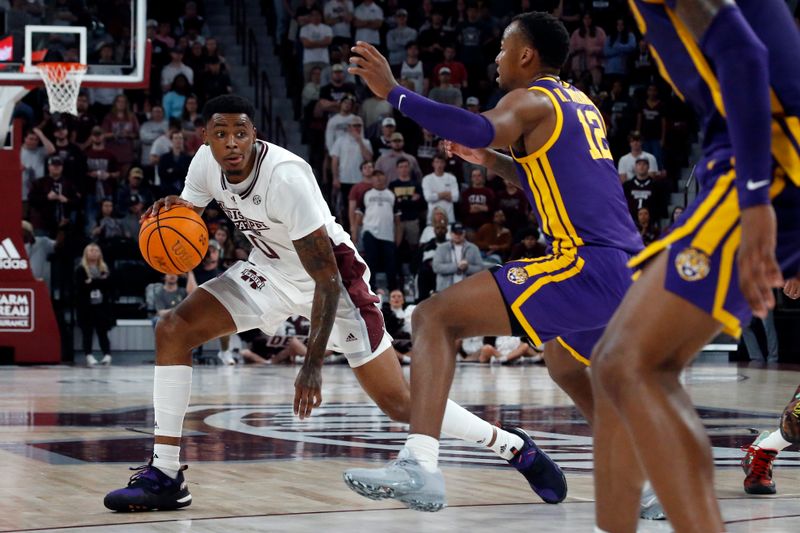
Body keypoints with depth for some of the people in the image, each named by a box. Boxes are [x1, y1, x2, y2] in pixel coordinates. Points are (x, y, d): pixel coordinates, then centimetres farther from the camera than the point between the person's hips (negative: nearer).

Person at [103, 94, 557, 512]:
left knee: (401, 403, -8)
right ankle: (165, 476, -5)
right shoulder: (206, 163, -13)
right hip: (270, 269, 7)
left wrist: (313, 364, -32)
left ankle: (517, 447, 9)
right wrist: (172, 212, -19)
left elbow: (327, 279, -30)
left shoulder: (284, 175, -33)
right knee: (173, 330, -10)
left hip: (334, 275, -6)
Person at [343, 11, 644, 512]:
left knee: (436, 316, -11)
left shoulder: (530, 100, -1)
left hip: (589, 267, -9)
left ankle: (419, 465, -29)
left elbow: (479, 129, -24)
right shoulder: (581, 104, 24)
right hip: (632, 272, 9)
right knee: (565, 363, 37)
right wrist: (490, 160, 32)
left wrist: (392, 91, -20)